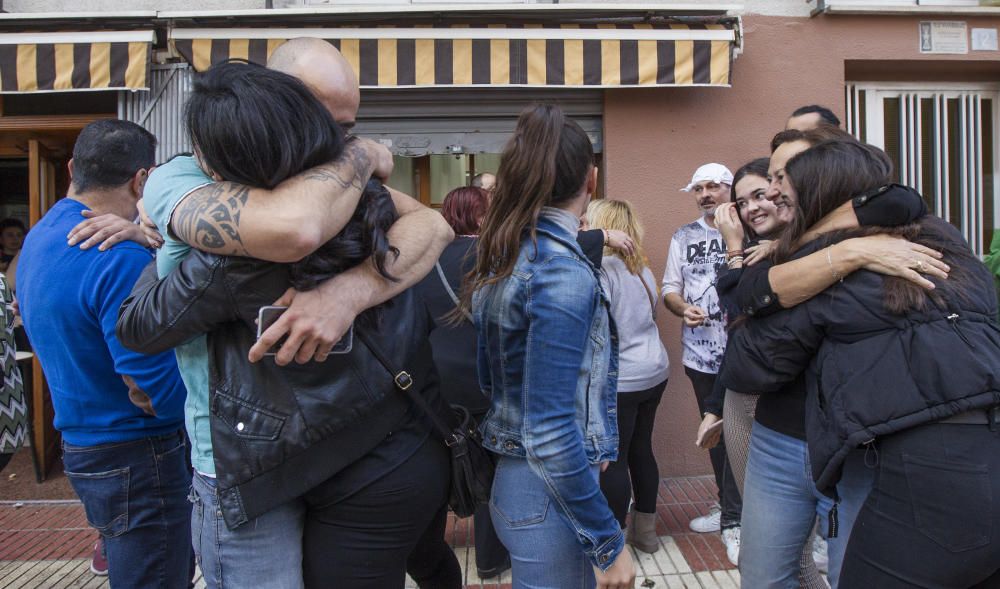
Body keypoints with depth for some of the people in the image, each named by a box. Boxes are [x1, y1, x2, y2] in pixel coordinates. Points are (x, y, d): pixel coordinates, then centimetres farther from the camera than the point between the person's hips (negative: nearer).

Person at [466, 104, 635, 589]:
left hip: (510, 475, 8)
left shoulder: (502, 257, 4)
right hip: (550, 494, -8)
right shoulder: (564, 272, -22)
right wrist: (608, 546, -18)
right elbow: (548, 434, -25)